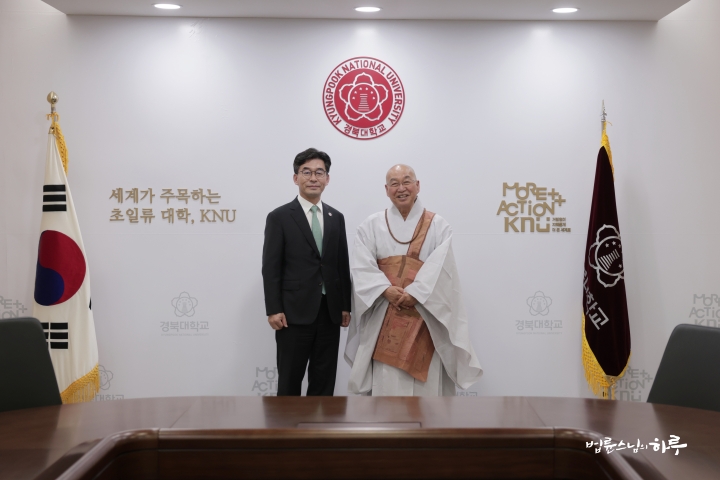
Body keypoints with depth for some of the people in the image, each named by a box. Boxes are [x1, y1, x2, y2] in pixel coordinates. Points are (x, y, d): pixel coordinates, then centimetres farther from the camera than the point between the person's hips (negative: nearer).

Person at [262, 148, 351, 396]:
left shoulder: (336, 218, 12)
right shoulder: (279, 217, -2)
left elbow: (342, 265, 13)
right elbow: (271, 268, -6)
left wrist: (345, 306, 9)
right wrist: (273, 310, -12)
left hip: (329, 312, 4)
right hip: (294, 312, -4)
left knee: (324, 381, 10)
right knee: (290, 381, 4)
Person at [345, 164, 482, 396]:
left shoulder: (438, 226, 3)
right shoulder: (371, 226, 7)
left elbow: (441, 267, -7)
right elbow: (361, 267, -3)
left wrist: (415, 293, -19)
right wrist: (386, 290, -18)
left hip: (425, 315, -1)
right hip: (383, 318, 1)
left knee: (426, 382, 0)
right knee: (386, 382, 0)